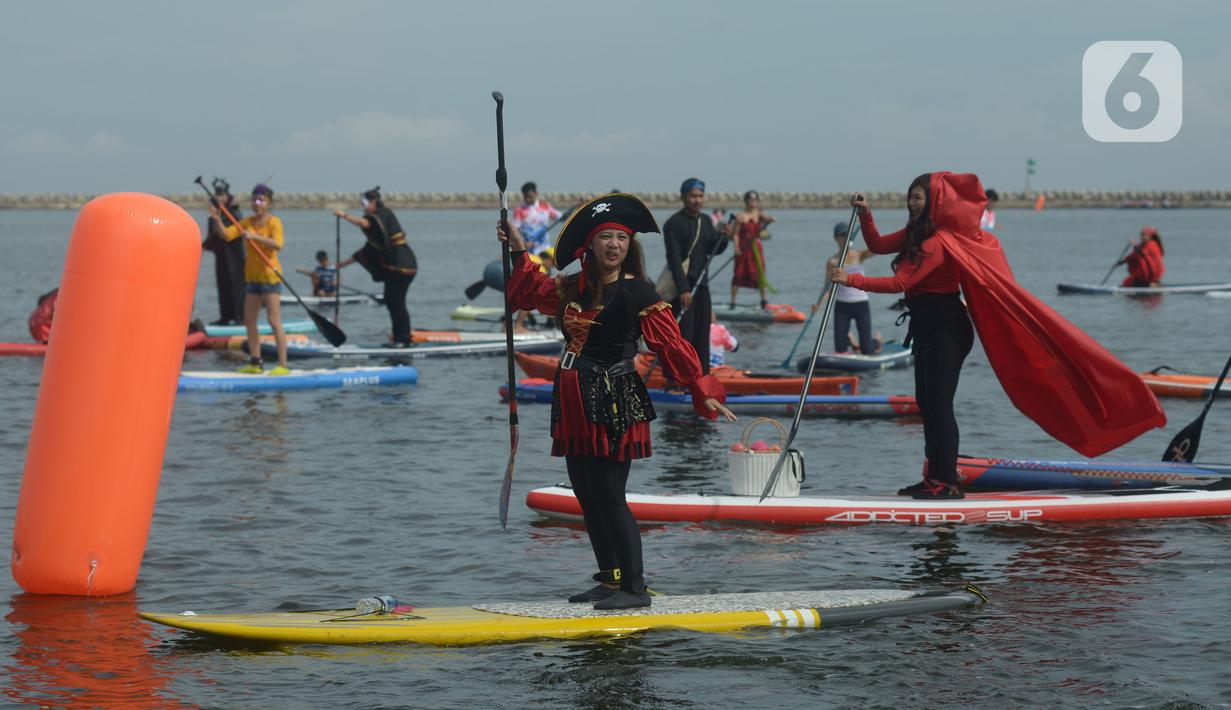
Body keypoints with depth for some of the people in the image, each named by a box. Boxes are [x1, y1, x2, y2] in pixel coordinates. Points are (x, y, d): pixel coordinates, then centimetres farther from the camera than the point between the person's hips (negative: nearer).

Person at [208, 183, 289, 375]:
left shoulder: (274, 222, -10)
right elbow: (227, 234, -3)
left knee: (274, 321, -11)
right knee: (249, 321, 11)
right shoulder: (247, 222, 8)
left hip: (270, 275, -7)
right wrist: (217, 220, -20)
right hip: (252, 276, 7)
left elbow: (278, 244, -26)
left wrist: (256, 236, -34)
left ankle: (283, 364, -11)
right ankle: (255, 363, 19)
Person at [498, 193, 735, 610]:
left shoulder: (637, 293, -8)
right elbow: (529, 292, 29)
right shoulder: (573, 289, 11)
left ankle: (635, 588, -5)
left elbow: (670, 343, -10)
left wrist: (702, 390, -14)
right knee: (586, 495, 9)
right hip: (577, 403, 7)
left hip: (615, 403, -7)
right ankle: (610, 581, 19)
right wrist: (519, 253, 19)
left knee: (608, 495, -10)